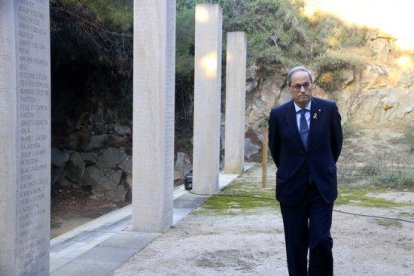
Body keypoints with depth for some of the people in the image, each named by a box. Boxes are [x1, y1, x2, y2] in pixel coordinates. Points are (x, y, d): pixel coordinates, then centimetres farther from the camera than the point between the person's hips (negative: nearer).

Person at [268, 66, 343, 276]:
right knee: (296, 243, 8)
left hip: (322, 187, 0)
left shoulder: (329, 109, -4)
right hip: (292, 188, 1)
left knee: (321, 240, -8)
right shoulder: (278, 114, -4)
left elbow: (336, 143, 11)